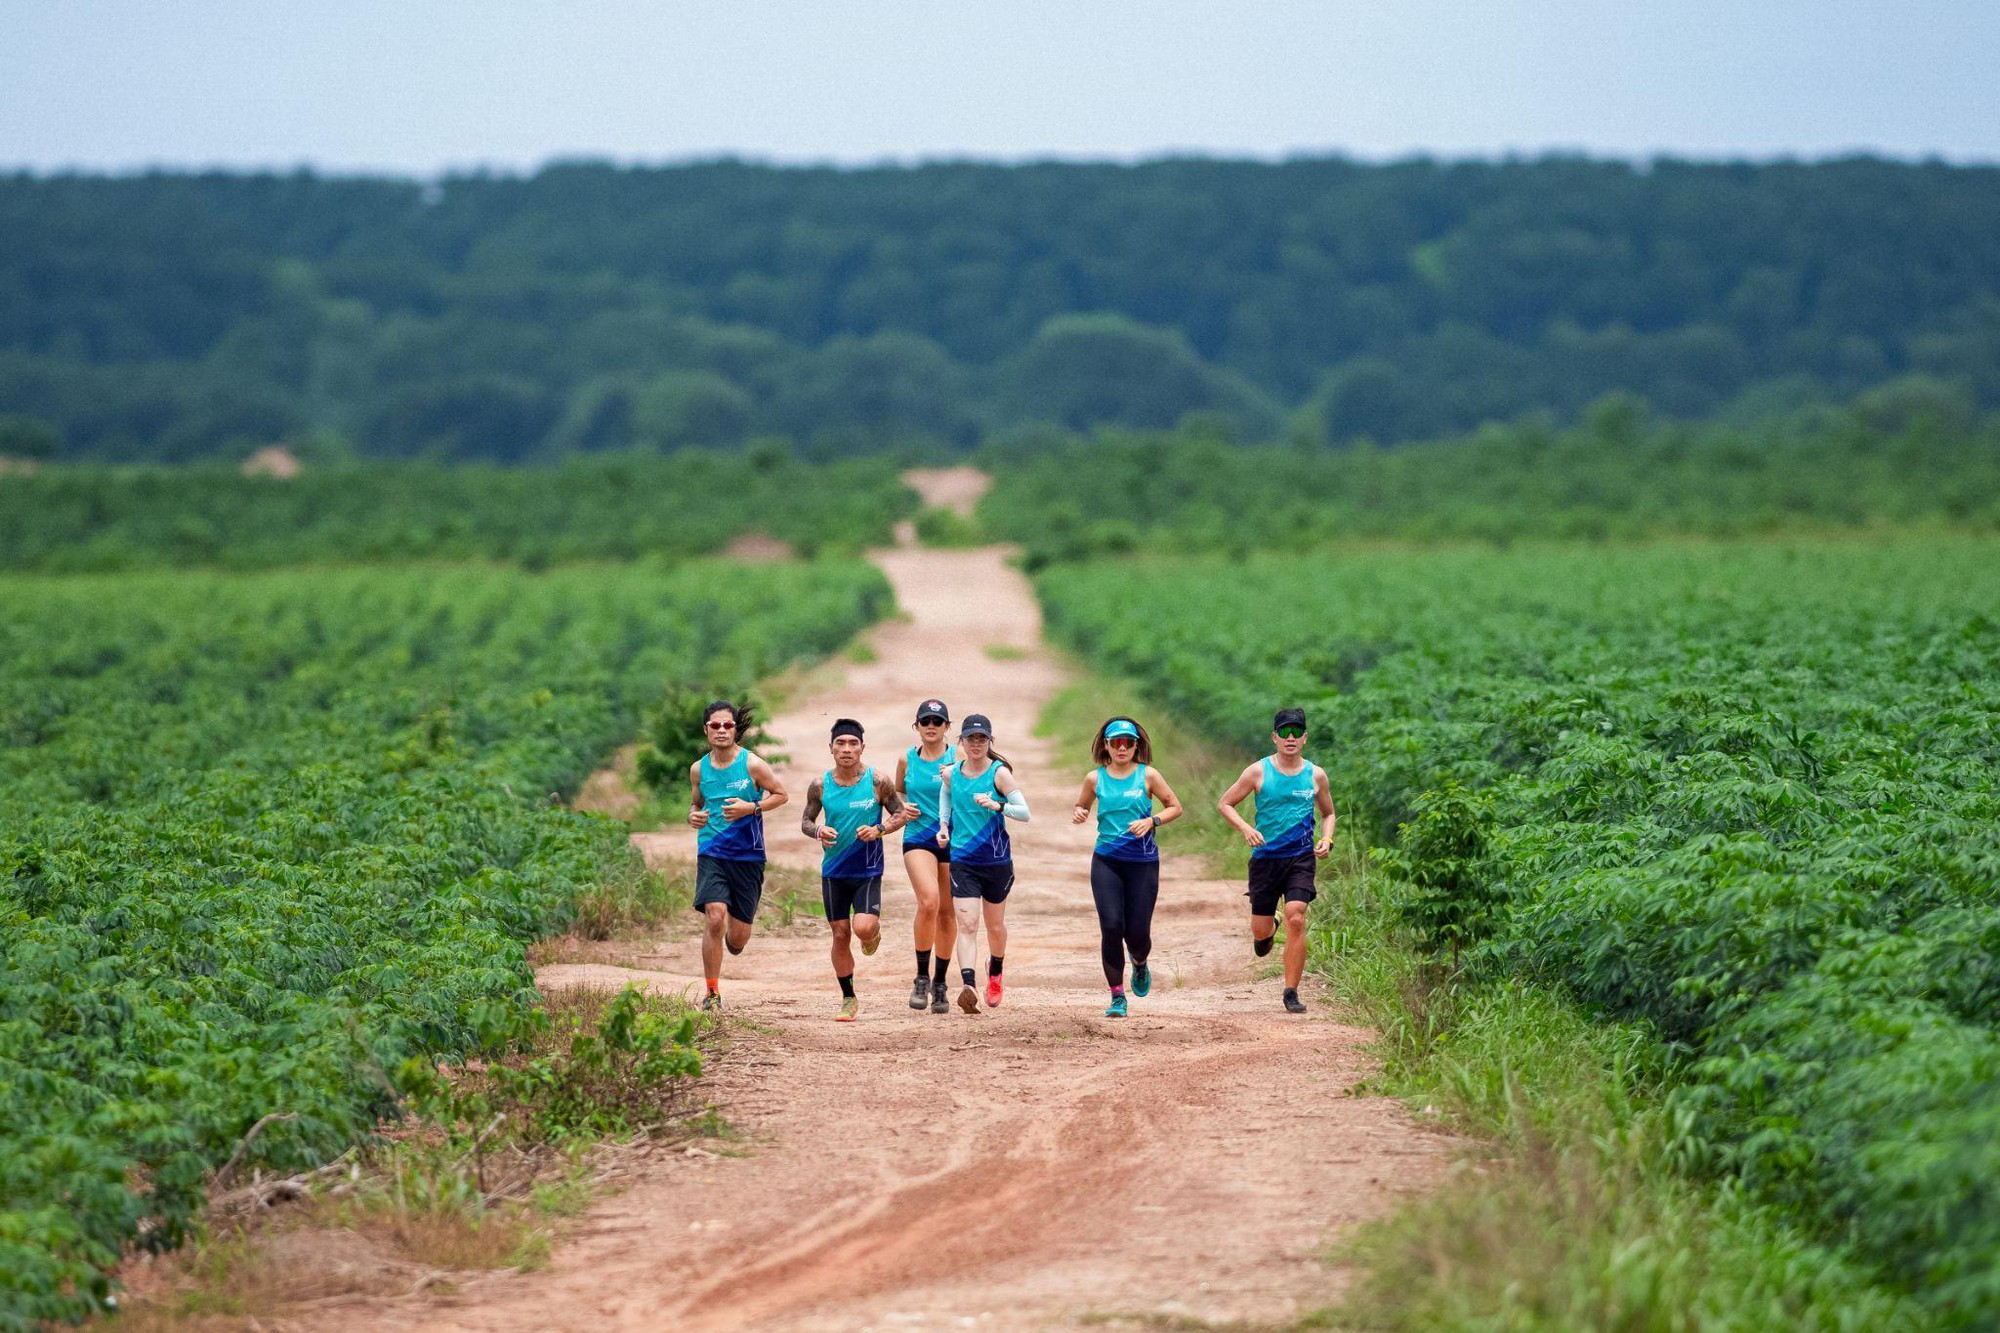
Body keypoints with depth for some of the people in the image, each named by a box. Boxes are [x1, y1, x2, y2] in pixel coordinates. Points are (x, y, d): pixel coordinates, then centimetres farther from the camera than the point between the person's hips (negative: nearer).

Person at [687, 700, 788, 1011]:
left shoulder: (752, 765, -6)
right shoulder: (699, 769, 4)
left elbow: (780, 794, 3)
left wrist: (752, 808, -13)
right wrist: (693, 815, -2)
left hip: (747, 855, -1)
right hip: (711, 853, 1)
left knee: (737, 938, 3)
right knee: (715, 916, -19)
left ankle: (732, 940, 44)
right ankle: (712, 993, -9)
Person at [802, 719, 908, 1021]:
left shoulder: (877, 782, -9)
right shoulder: (820, 785, -3)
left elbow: (900, 814, 2)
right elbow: (805, 822, 7)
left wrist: (880, 829, -17)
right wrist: (817, 831, -16)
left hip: (868, 872, -2)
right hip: (833, 872, 2)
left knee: (863, 928, -20)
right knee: (841, 935, 4)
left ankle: (874, 933, 19)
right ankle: (848, 999, 20)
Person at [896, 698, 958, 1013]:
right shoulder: (907, 759, 6)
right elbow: (898, 793, 20)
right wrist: (904, 807, 0)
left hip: (952, 841, 1)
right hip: (918, 839, -1)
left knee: (946, 912, 7)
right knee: (928, 901, -22)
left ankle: (939, 984, 21)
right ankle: (922, 978, -10)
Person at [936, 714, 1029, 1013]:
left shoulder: (999, 773, -9)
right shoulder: (951, 774, 1)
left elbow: (1024, 813, -15)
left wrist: (997, 805, -32)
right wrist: (944, 825, 9)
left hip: (997, 861, -1)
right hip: (962, 861, 1)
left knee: (995, 926, 16)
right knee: (967, 925, -15)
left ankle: (995, 973, 45)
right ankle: (967, 985, -29)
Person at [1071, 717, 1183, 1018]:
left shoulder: (1148, 775, -1)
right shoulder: (1095, 778, 4)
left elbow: (1175, 807, 6)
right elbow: (1081, 807, 19)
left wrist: (1151, 821, -12)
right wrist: (1077, 814, -5)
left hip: (1143, 862, -1)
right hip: (1106, 861, 1)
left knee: (1138, 933, -1)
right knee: (1111, 927, -12)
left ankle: (1140, 964, 38)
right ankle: (1117, 998, -2)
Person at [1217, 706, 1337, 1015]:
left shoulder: (1315, 775, 4)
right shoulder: (1258, 772, -2)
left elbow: (1328, 814, 19)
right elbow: (1225, 804, 4)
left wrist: (1326, 839, -1)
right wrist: (1246, 828, -14)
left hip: (1301, 858, 0)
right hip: (1265, 857, 0)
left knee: (1296, 918, -18)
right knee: (1260, 929, 4)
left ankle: (1291, 992, -10)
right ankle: (1268, 930, 45)